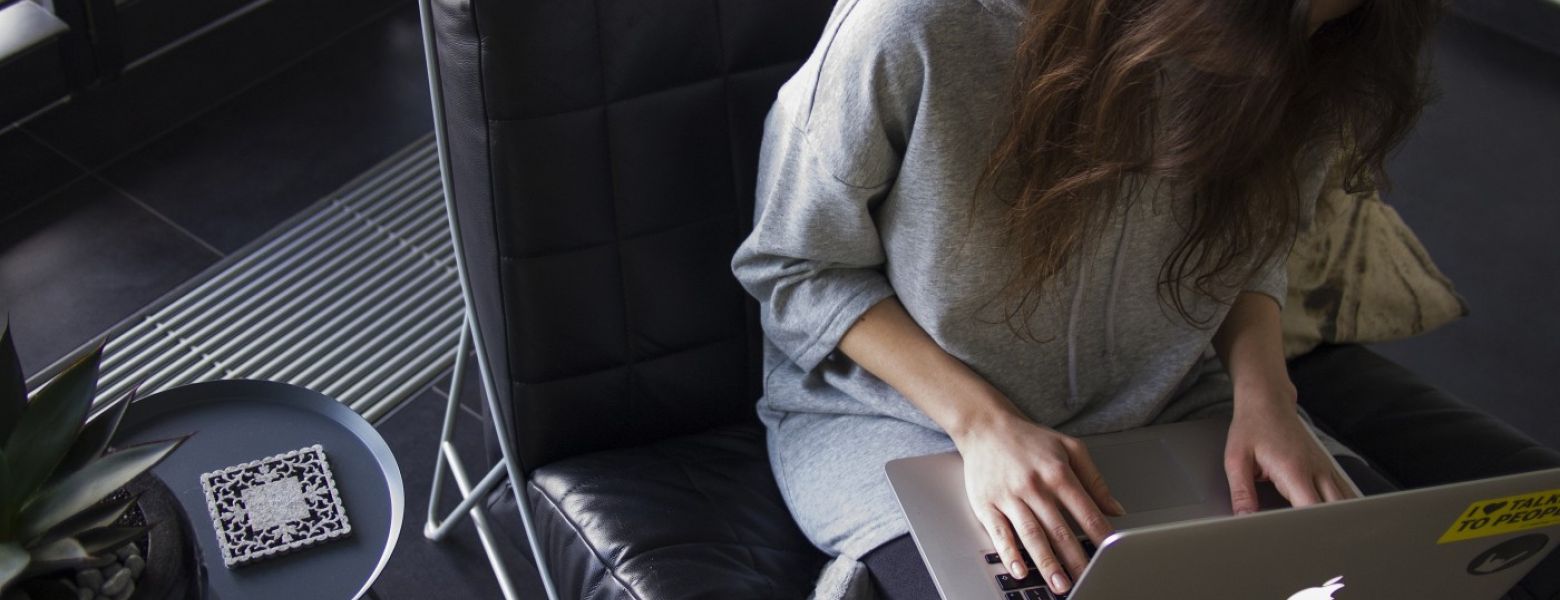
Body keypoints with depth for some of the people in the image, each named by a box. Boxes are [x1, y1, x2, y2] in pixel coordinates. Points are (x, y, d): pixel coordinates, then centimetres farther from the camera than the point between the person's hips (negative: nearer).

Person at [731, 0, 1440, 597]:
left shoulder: (1310, 69, -14)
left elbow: (1254, 244, 6)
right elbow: (795, 266, -14)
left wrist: (1264, 392, -14)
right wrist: (981, 421, -23)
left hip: (1160, 405, 5)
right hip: (910, 420, -4)